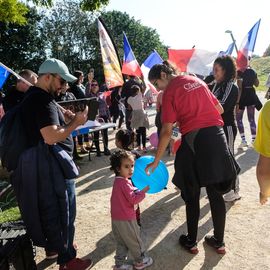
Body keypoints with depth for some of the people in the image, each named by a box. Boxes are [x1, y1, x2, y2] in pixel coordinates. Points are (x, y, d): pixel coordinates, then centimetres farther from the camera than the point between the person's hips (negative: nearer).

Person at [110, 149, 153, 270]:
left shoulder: (118, 181, 6)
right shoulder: (124, 183, -24)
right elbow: (133, 199, -23)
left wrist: (138, 191, 2)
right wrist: (144, 191, -15)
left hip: (116, 218, 8)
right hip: (126, 219, -8)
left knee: (121, 243, 20)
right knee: (134, 241, 13)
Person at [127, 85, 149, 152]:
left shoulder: (129, 99, 3)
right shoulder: (139, 96, -11)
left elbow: (130, 108, 8)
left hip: (135, 115, 5)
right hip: (141, 114, -5)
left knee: (138, 132, 12)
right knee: (143, 132, 0)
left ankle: (139, 146, 15)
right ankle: (144, 146, 0)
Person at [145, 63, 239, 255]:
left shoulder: (170, 92, -5)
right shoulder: (197, 80, 14)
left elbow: (167, 131, -10)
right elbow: (220, 109, 15)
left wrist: (156, 161, -4)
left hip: (194, 140, -5)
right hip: (217, 135, 6)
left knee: (192, 195, 11)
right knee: (216, 193, 15)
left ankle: (191, 241, 26)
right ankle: (219, 241, 28)